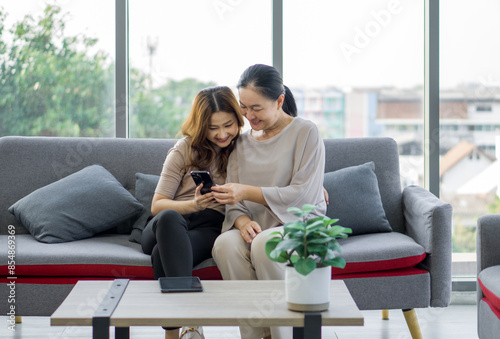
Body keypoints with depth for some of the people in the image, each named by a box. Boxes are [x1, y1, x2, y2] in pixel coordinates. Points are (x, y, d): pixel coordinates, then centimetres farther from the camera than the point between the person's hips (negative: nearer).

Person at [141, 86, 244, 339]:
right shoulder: (184, 150, 8)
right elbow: (156, 206, 4)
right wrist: (194, 205, -15)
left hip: (210, 229, 0)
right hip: (168, 226, 1)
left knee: (162, 254, -36)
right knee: (169, 218, -41)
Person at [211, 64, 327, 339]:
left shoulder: (305, 133, -1)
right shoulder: (242, 143, 15)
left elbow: (301, 195, -11)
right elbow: (233, 202, 10)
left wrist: (248, 192, -19)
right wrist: (242, 221, -14)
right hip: (256, 229, 4)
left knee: (265, 243, -37)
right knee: (225, 244, -30)